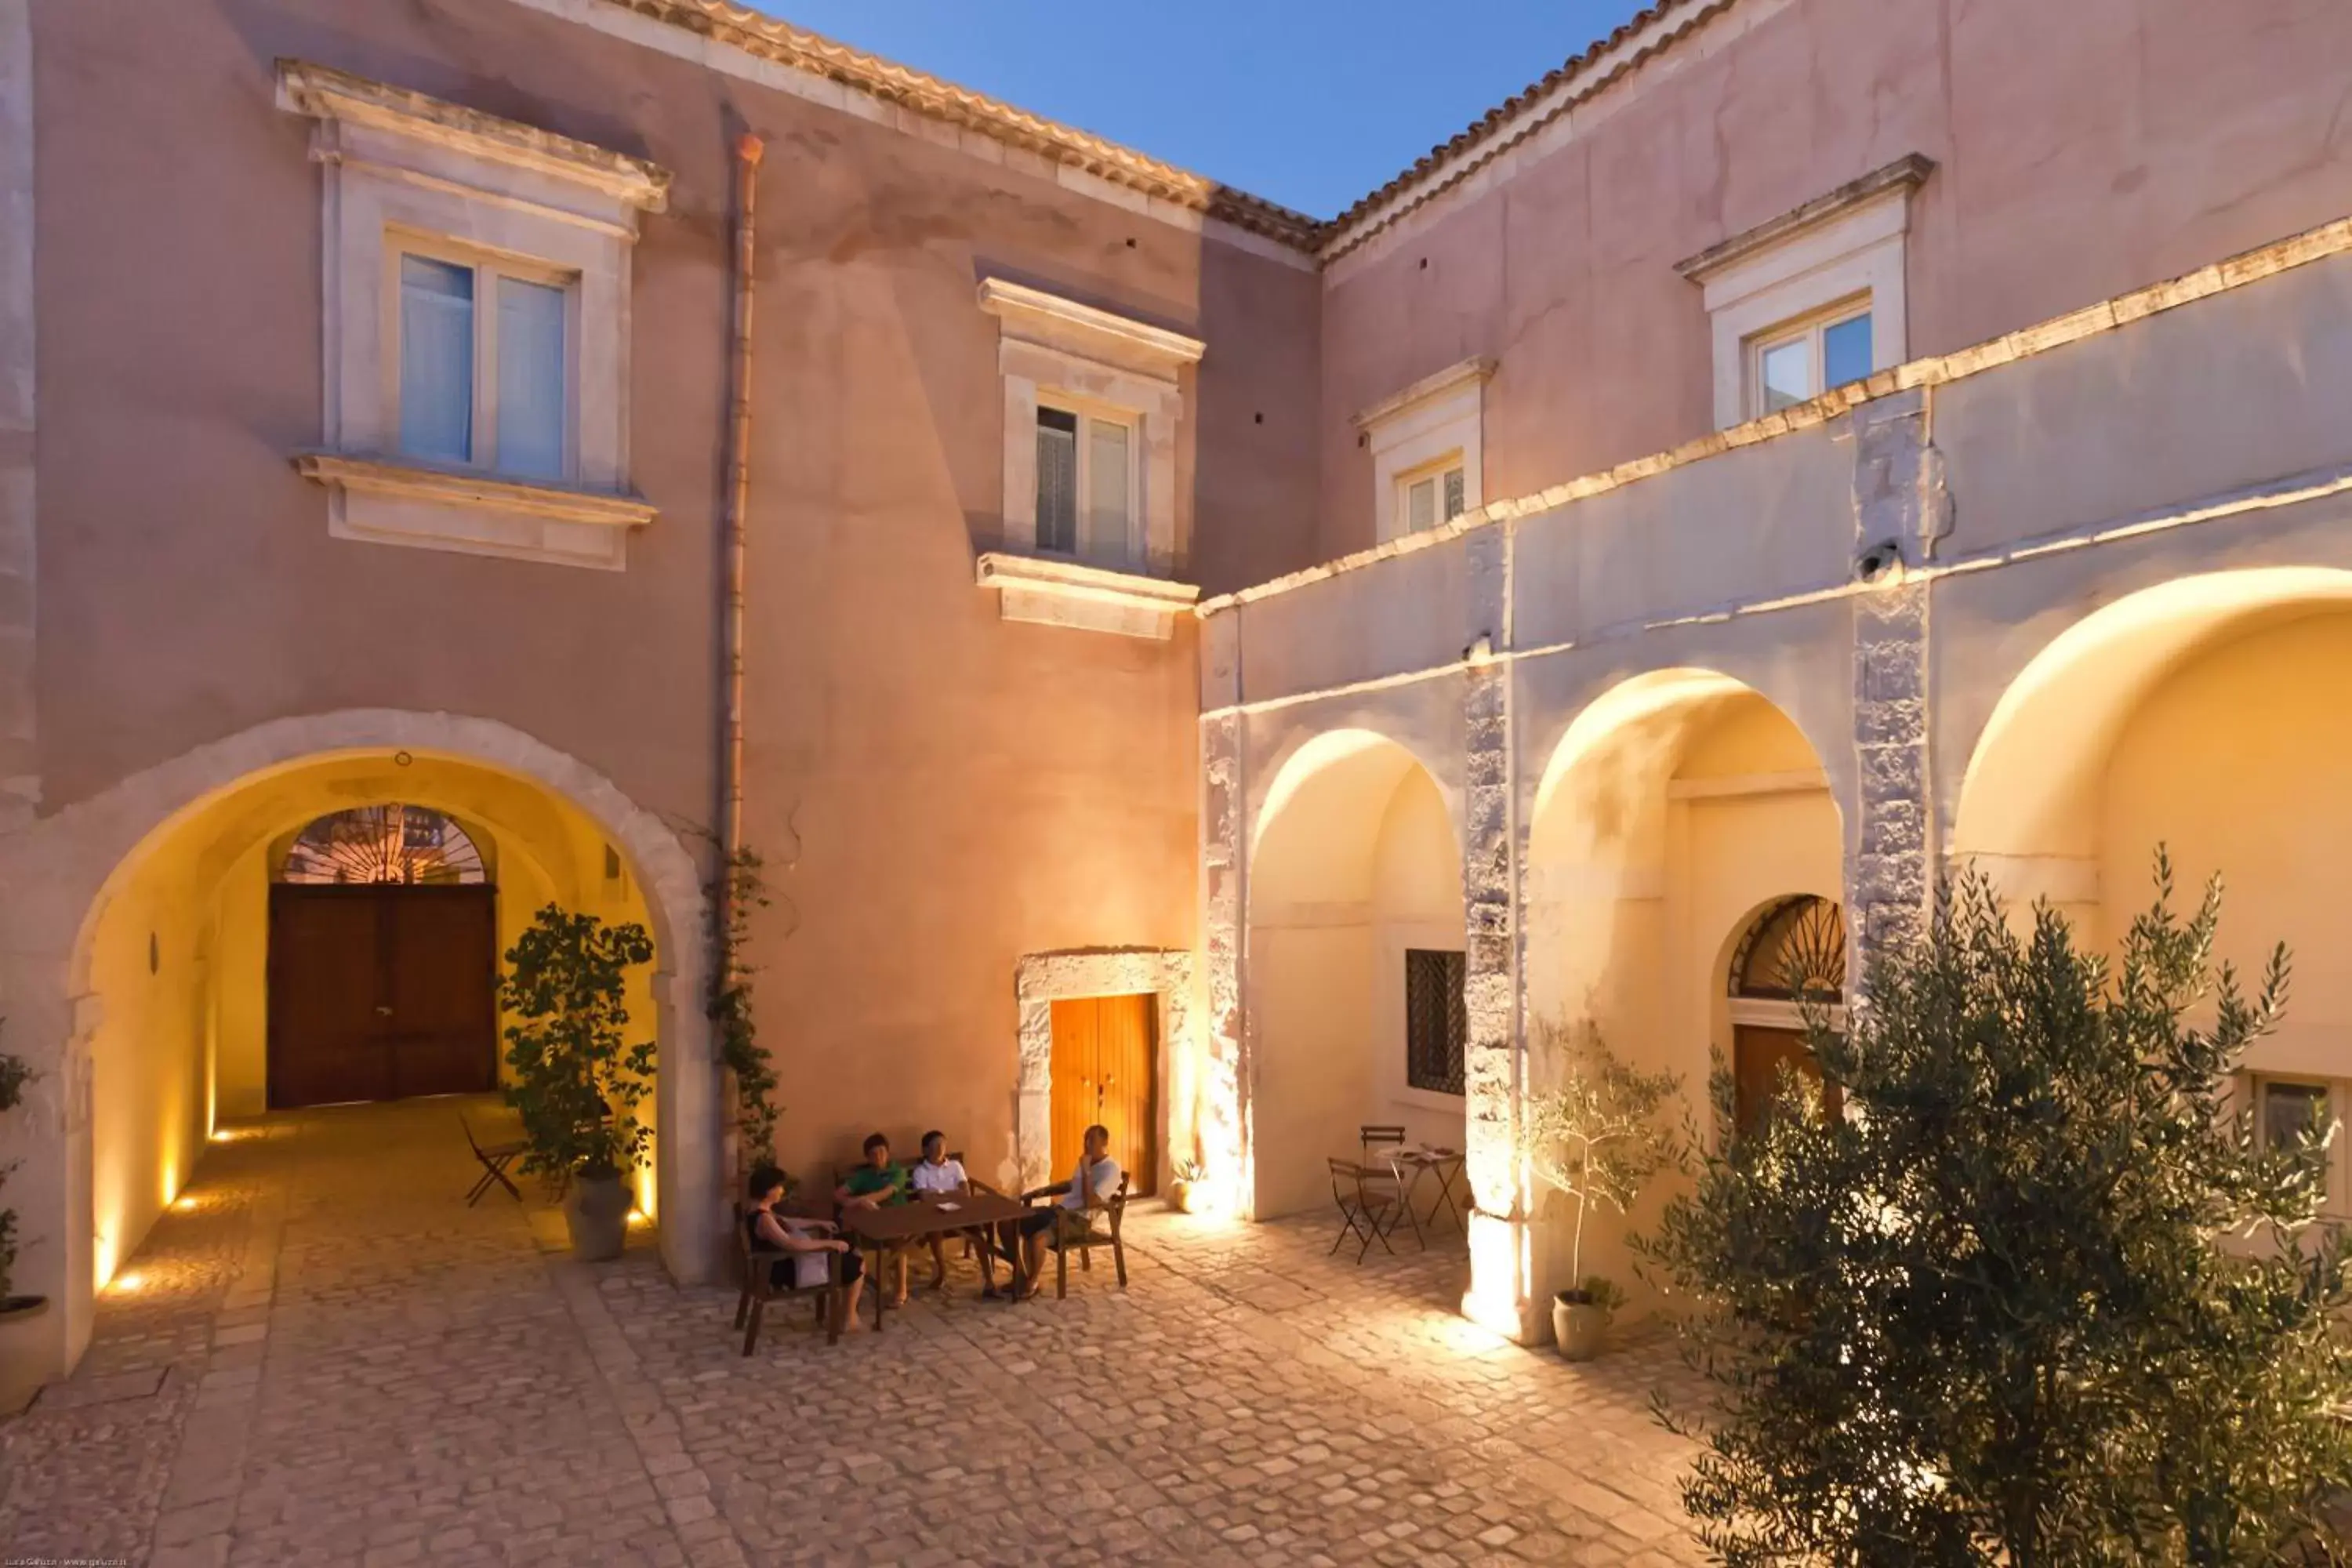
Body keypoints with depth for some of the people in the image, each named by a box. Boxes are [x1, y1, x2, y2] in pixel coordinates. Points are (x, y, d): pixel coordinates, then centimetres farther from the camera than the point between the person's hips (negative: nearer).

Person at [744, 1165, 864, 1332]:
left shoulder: (762, 1211, 3)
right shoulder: (762, 1219, -29)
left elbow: (787, 1223, 21)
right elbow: (790, 1244, -37)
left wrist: (818, 1223, 20)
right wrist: (829, 1243, -32)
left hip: (792, 1260, 10)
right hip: (790, 1270, -10)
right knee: (858, 1265, -3)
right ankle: (850, 1320, 7)